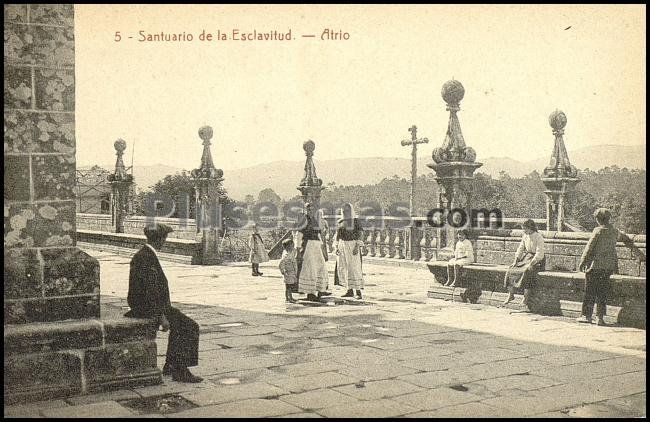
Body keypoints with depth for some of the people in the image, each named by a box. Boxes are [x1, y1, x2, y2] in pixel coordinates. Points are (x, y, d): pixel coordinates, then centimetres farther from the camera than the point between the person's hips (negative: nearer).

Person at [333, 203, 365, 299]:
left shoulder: (355, 221, -4)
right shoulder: (341, 222, 12)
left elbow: (360, 235, -9)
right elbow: (337, 235, 15)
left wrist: (357, 247, -19)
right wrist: (336, 247, 5)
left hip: (353, 247, -6)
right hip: (342, 247, 6)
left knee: (354, 268, -10)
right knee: (343, 269, 4)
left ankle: (358, 292, -8)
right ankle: (350, 291, 11)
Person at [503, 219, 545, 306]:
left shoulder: (539, 238, -15)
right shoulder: (525, 236, 6)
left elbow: (539, 254, -20)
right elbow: (520, 249, 10)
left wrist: (531, 264, -27)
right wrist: (516, 261, -2)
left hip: (536, 260, -7)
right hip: (526, 257, 7)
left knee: (527, 271, -34)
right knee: (511, 269, -11)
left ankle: (526, 298, -27)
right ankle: (511, 294, -5)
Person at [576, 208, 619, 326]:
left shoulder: (598, 231, -13)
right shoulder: (615, 232, 4)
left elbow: (589, 247, -10)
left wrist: (582, 261, -4)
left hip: (595, 265, -5)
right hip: (608, 267, 5)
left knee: (590, 291, 4)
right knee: (603, 292, 9)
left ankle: (587, 315, 8)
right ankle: (600, 317, 8)